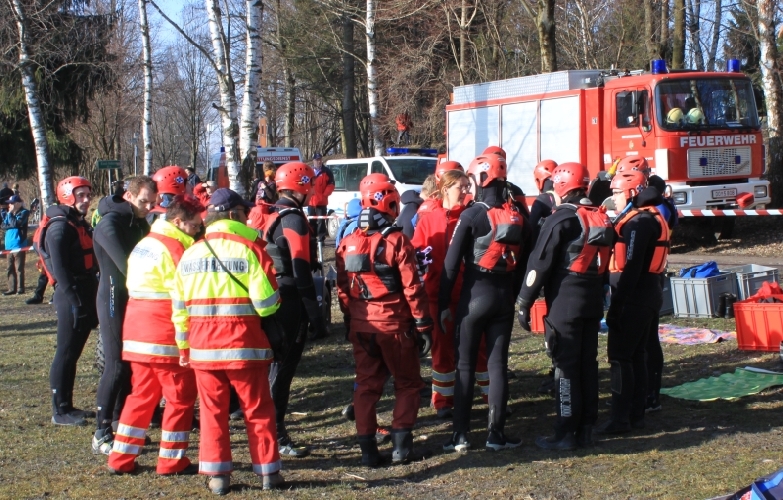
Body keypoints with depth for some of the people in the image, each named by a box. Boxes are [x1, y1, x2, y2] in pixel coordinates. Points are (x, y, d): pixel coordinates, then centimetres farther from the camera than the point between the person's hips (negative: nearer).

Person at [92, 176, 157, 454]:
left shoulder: (140, 224, 13)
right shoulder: (110, 223, -14)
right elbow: (126, 266, -22)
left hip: (137, 301, 8)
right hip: (115, 300, -8)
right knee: (117, 365, -9)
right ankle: (102, 433, -3)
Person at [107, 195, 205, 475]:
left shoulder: (144, 244, 16)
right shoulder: (174, 247, -14)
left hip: (137, 333, 9)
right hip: (166, 336, -9)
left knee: (141, 394, 15)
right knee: (181, 396, 3)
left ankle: (121, 458, 18)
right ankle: (172, 460, 8)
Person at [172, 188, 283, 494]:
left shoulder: (191, 253, 8)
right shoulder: (250, 249, -6)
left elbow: (179, 307, 10)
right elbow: (266, 302, -12)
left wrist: (183, 346, 18)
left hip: (203, 346, 3)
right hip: (243, 345, -3)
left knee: (212, 411, 11)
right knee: (258, 411, 8)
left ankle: (216, 474, 11)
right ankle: (268, 472, 13)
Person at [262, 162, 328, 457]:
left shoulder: (274, 217, 13)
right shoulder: (294, 220, -15)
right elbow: (302, 273, -20)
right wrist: (316, 318, -19)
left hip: (274, 301, 9)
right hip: (291, 305, -9)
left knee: (279, 365, 17)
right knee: (283, 368, -3)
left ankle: (272, 429, 26)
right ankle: (276, 436, 2)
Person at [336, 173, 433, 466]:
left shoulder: (348, 243, 1)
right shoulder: (396, 241, -13)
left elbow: (342, 289, 6)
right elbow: (412, 288, -13)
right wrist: (423, 324, -5)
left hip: (360, 324, 4)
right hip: (393, 323, -4)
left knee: (367, 385, 12)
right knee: (407, 384, 11)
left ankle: (368, 449, 11)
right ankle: (401, 444, 6)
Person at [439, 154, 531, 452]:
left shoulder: (472, 215, -11)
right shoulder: (517, 217, 5)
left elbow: (452, 263, -12)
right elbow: (523, 264, 8)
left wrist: (443, 304, -8)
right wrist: (514, 297, 15)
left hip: (475, 295, -4)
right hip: (505, 296, 4)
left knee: (465, 366, 4)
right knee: (498, 365, 9)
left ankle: (461, 435, 4)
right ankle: (497, 434, 11)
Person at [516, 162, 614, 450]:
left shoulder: (561, 219, -12)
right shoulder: (602, 219, 11)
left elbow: (540, 264, -14)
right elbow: (604, 262, 14)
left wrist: (524, 302, -10)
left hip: (564, 303, -7)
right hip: (593, 302, 7)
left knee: (566, 366, -3)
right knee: (588, 363, 12)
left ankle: (566, 434, 0)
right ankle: (586, 429, 18)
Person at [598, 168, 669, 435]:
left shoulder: (638, 222, -16)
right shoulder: (650, 218, 16)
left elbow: (630, 269, -22)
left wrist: (616, 306, -21)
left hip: (634, 300, -10)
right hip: (648, 297, 10)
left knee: (619, 356, -6)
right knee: (635, 355, 14)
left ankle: (620, 418, -4)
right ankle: (637, 414, 19)